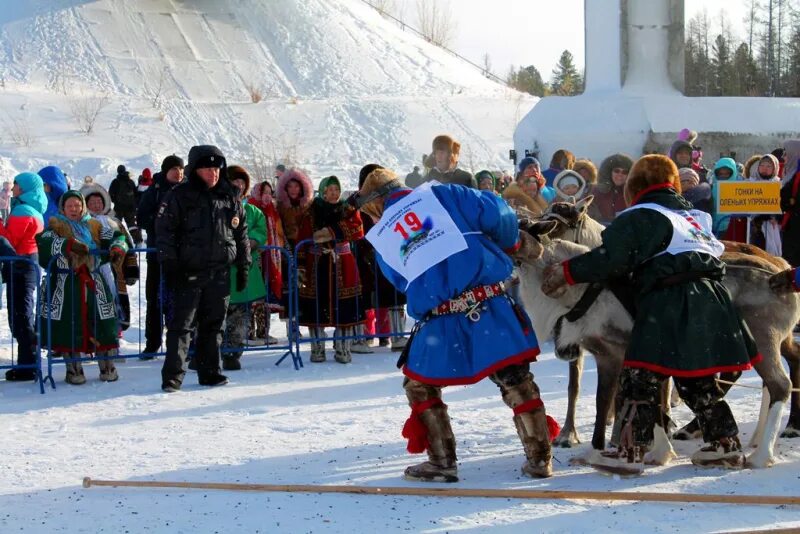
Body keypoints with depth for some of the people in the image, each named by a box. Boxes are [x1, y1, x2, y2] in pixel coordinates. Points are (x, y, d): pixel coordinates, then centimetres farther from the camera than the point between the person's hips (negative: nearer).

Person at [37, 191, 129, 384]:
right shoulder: (57, 226, 4)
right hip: (66, 283, -3)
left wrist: (117, 249, -15)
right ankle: (73, 368, 8)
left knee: (103, 323, 3)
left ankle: (107, 366, 15)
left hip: (94, 282, 3)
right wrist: (69, 244, -29)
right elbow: (44, 242, -15)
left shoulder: (94, 226, 14)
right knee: (69, 325, -3)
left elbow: (116, 237, 8)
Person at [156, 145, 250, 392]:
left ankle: (209, 372, 18)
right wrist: (169, 264, -10)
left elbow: (241, 233, 17)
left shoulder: (230, 198, 11)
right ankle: (172, 376, -5)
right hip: (188, 271, -4)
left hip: (220, 272, 4)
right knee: (181, 325, -6)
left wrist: (244, 266, 14)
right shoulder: (179, 196, -1)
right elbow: (165, 230, -3)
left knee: (214, 324, 9)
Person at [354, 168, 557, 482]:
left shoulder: (381, 239, 14)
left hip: (440, 323, 0)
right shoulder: (439, 195, 9)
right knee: (516, 380, 12)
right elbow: (495, 213, 0)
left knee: (419, 385, 21)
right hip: (493, 306, 0)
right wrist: (510, 244, 19)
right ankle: (539, 459, 14)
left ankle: (442, 462, 18)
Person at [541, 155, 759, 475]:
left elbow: (610, 260, -11)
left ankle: (630, 451, -7)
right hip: (709, 301, 8)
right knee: (697, 380, 18)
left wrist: (565, 273, -3)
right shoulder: (695, 216, 23)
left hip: (668, 304, -8)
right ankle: (725, 443, 18)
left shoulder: (640, 217, -2)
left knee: (641, 378, -4)